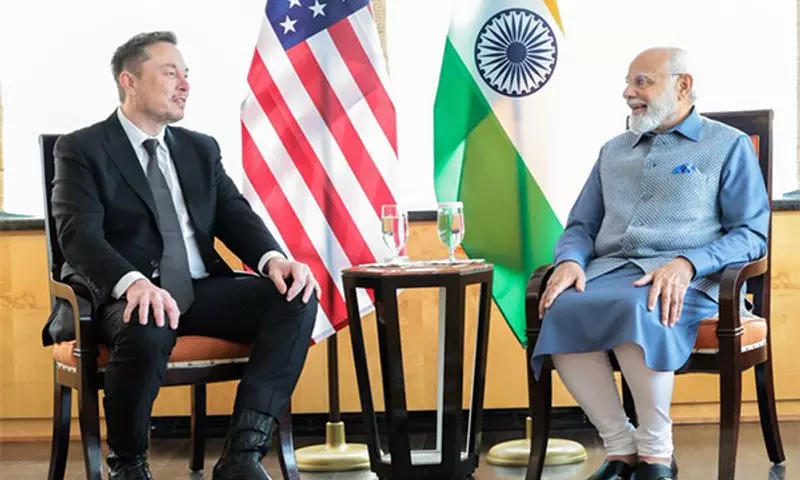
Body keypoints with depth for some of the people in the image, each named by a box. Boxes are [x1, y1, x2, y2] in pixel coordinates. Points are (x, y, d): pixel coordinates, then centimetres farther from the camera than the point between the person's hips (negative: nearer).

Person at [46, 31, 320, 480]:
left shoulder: (201, 148, 20)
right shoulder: (82, 149, 2)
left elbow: (235, 216, 10)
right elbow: (80, 235, -13)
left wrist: (273, 259, -14)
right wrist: (134, 282, -34)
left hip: (203, 291, 5)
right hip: (131, 296, -5)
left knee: (297, 298, -20)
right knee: (147, 331, -40)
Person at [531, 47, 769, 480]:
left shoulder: (729, 146, 9)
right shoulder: (613, 151, 26)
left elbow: (751, 233, 0)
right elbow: (581, 226, 24)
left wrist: (687, 263, -19)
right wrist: (570, 260, -2)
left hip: (688, 279, -4)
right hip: (610, 271, 4)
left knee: (638, 310, -40)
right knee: (562, 311, -32)